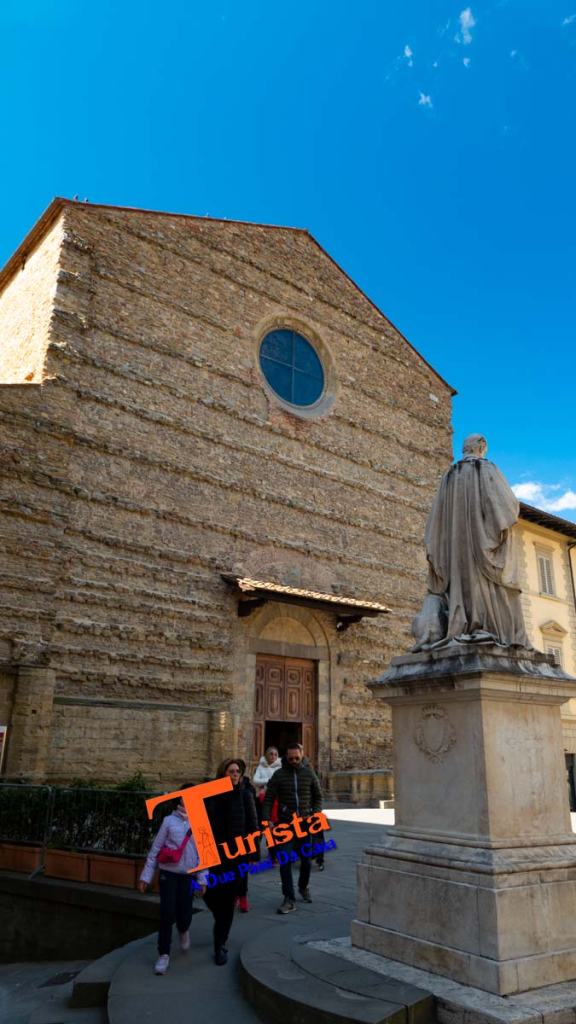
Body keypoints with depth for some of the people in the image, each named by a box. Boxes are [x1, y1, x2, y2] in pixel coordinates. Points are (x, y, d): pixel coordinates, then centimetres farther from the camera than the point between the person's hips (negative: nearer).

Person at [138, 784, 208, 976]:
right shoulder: (169, 821, -4)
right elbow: (155, 849, -1)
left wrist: (202, 879, 3)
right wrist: (146, 876, -1)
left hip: (188, 876, 1)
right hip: (168, 874, -1)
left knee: (184, 914, 4)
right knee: (166, 914, -5)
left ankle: (183, 931, 41)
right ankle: (164, 955, 15)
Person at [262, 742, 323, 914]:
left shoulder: (309, 774, 0)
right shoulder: (279, 775, -4)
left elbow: (318, 796, 9)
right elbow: (268, 799, -3)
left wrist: (315, 814, -4)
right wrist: (266, 820, -11)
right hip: (285, 824, -2)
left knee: (306, 860, 13)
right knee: (285, 861, -8)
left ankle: (303, 887, 40)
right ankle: (289, 899, 2)